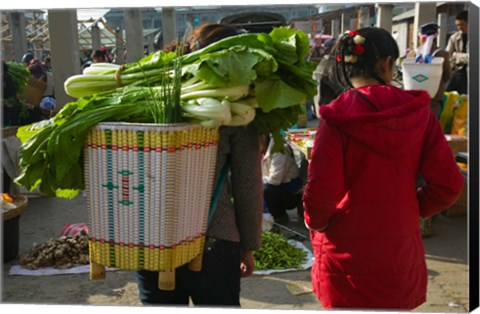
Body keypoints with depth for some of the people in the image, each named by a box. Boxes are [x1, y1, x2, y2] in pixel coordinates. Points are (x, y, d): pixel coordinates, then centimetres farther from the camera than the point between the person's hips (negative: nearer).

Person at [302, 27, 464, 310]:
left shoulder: (338, 118, -14)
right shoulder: (417, 111, -6)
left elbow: (320, 193, -18)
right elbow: (448, 184, -7)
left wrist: (315, 223, 3)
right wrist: (411, 209, 11)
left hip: (348, 256, -3)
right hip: (402, 255, 3)